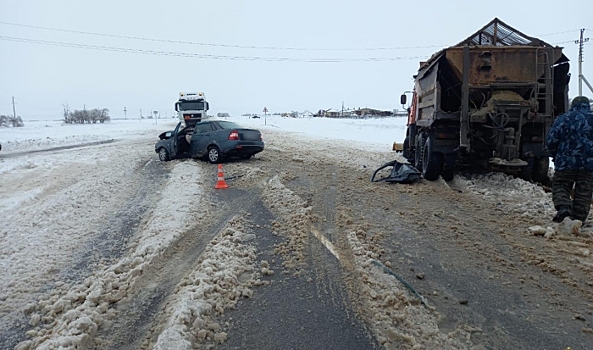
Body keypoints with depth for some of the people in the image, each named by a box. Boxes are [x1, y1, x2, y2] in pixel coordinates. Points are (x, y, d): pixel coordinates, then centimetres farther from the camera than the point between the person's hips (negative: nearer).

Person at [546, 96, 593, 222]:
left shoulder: (564, 118, -1)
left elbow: (551, 140, -5)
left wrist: (556, 155, 11)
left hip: (566, 163, -3)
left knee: (559, 186, 8)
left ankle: (563, 206, -17)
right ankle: (578, 219, 10)